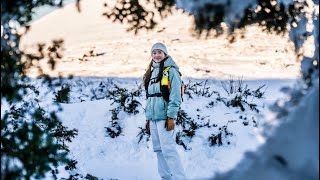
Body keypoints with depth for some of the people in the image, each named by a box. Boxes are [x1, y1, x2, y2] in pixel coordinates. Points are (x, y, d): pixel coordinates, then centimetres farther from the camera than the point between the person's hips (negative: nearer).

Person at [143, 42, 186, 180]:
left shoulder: (171, 71, -5)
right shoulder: (152, 72, 18)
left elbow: (175, 96, -11)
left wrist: (171, 117, -17)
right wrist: (148, 118, 17)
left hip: (164, 116, -8)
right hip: (153, 117, 8)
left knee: (168, 149, -14)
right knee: (159, 149, 8)